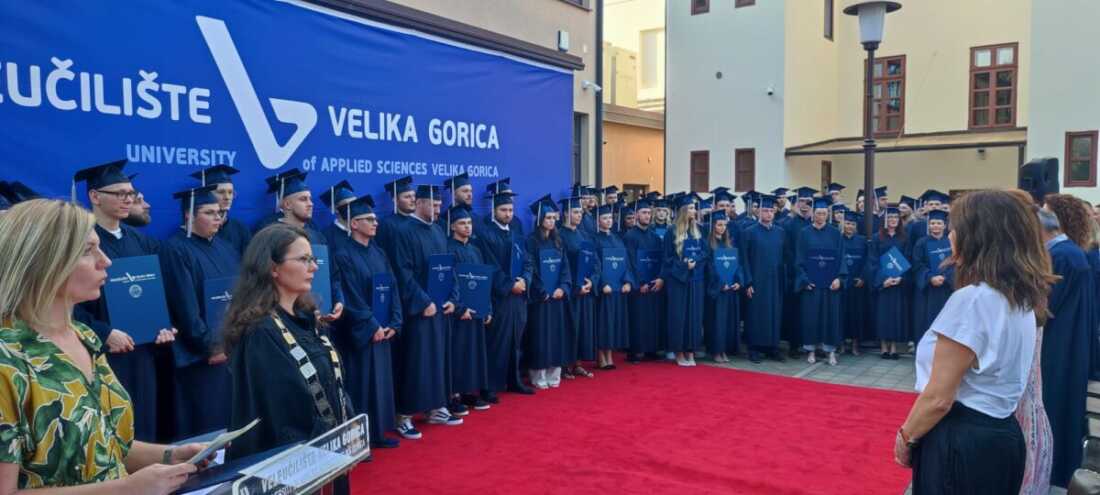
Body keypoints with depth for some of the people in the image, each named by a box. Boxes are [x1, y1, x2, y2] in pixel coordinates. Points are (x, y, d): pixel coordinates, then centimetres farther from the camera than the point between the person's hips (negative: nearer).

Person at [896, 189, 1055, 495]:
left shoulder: (971, 300, -22)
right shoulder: (1021, 298, 6)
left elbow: (938, 398, -22)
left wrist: (905, 436, -8)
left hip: (962, 440, -9)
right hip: (1001, 434, 9)